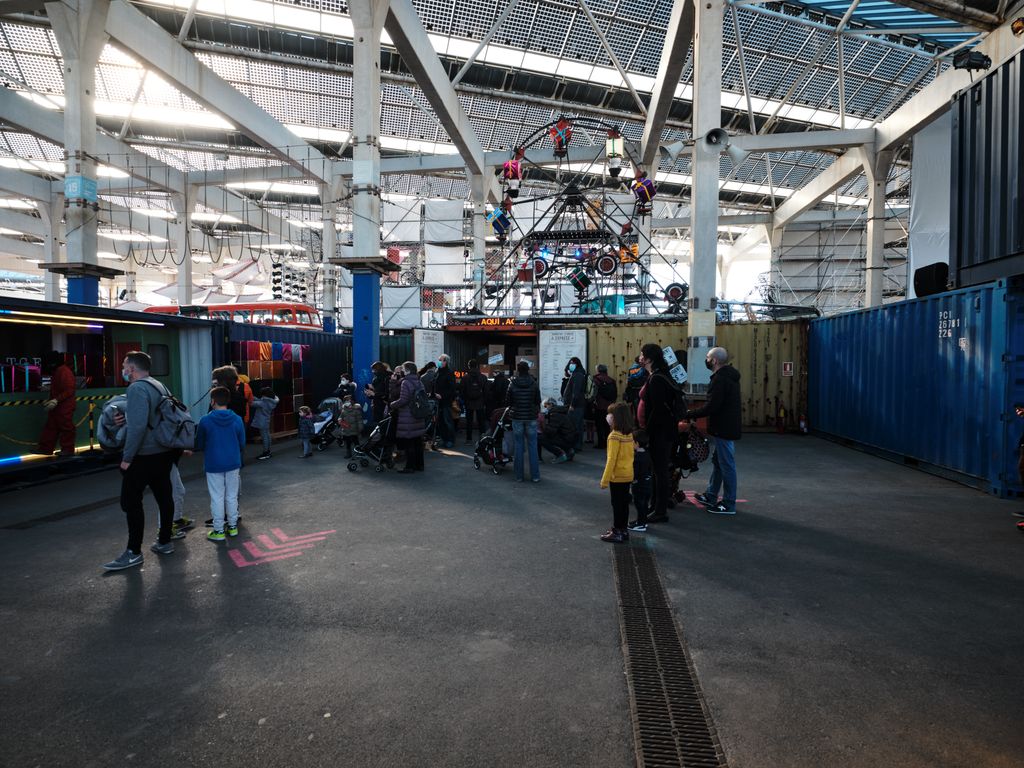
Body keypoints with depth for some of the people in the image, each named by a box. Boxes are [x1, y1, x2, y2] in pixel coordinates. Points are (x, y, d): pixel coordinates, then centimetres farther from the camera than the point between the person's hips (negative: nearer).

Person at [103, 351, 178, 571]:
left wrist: (127, 457, -20)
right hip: (164, 453, 9)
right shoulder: (158, 385, 12)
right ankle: (164, 542, 23)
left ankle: (134, 553, 6)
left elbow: (137, 426, -26)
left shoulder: (137, 388, -17)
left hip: (143, 456, -9)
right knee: (164, 496, 13)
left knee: (131, 502, 0)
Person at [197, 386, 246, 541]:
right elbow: (242, 444, 3)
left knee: (217, 498, 6)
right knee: (232, 496, 14)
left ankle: (219, 531, 12)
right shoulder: (237, 420, -6)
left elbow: (199, 445, -1)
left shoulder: (205, 421, -12)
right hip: (233, 464, 2)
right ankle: (233, 527, 22)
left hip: (213, 465, -2)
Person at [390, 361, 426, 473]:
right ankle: (419, 465, 21)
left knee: (408, 443, -1)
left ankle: (410, 467, 4)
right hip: (418, 418, 8)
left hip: (407, 418, -8)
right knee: (418, 442, 13)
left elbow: (402, 400, -19)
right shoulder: (419, 382, 10)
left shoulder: (406, 383, -15)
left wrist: (391, 405, -6)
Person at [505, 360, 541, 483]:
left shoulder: (513, 384, -5)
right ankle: (535, 476, 5)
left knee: (518, 446, 7)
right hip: (531, 418, 0)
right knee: (532, 446, 5)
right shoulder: (533, 383, -5)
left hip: (517, 418, 0)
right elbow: (538, 401, 3)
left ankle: (518, 476, 10)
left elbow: (507, 402, 0)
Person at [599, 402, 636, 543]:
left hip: (617, 476, -7)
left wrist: (605, 479, -15)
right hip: (628, 475, 7)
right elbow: (630, 454, 10)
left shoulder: (614, 436, -20)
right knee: (624, 503, 15)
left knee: (617, 504, 2)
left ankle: (617, 533, 10)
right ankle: (622, 530, 25)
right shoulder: (629, 434, 4)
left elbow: (611, 459, -20)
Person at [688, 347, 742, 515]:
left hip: (724, 429, -11)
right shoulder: (729, 375, 13)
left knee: (726, 465, -2)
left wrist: (690, 414, -16)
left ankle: (728, 504, 7)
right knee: (718, 461, 19)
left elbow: (711, 406, -25)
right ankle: (711, 496, 31)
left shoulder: (720, 379, -20)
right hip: (728, 427, 11)